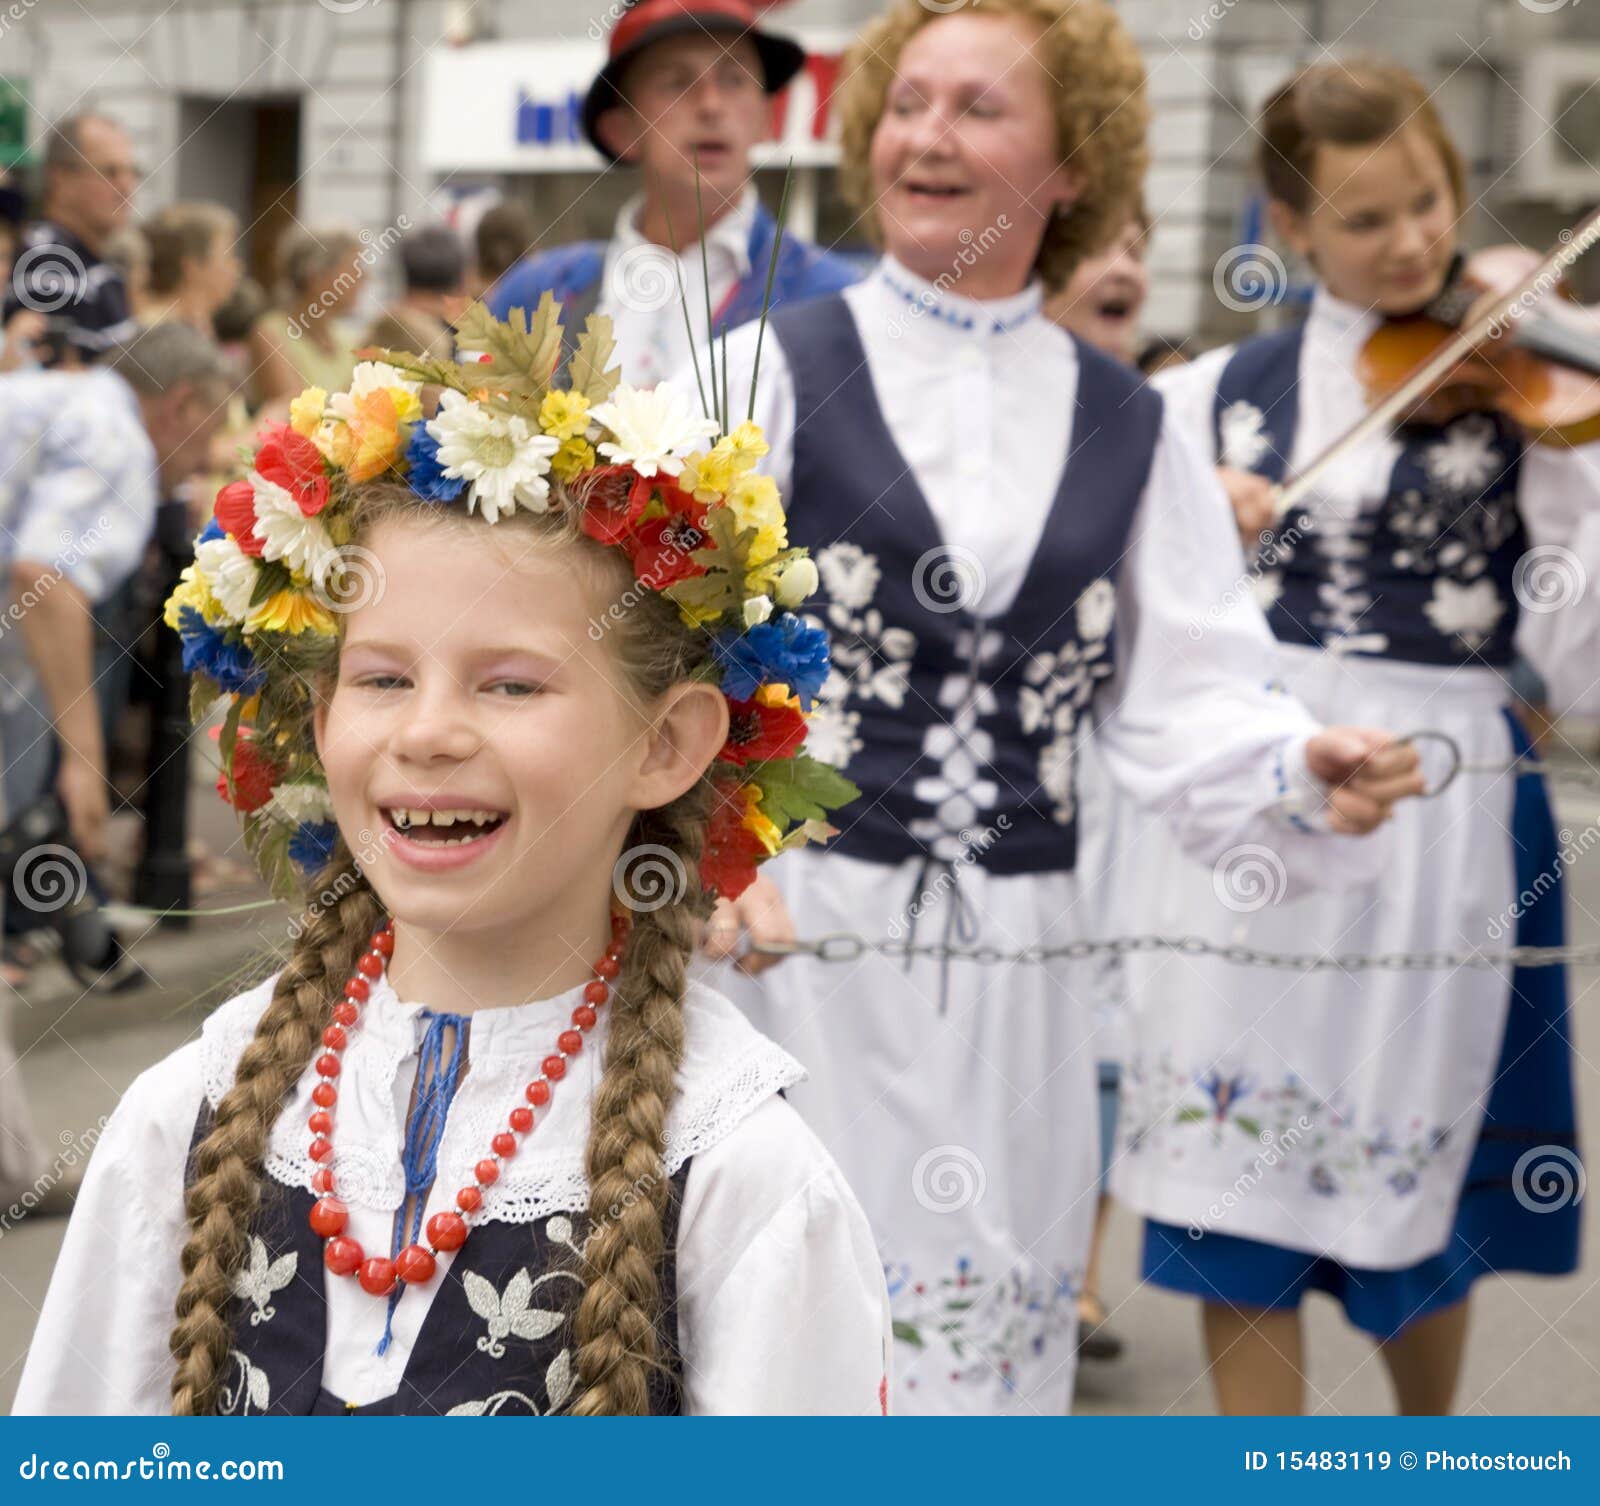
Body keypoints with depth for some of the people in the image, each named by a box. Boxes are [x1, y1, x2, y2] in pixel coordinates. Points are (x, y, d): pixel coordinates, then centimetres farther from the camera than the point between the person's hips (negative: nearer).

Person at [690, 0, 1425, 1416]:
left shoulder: (1127, 426, 11)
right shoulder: (775, 371, 1)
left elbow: (1186, 699, 5)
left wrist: (1303, 776, -16)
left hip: (1015, 953, 3)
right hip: (790, 926, -3)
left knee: (991, 1334, 9)